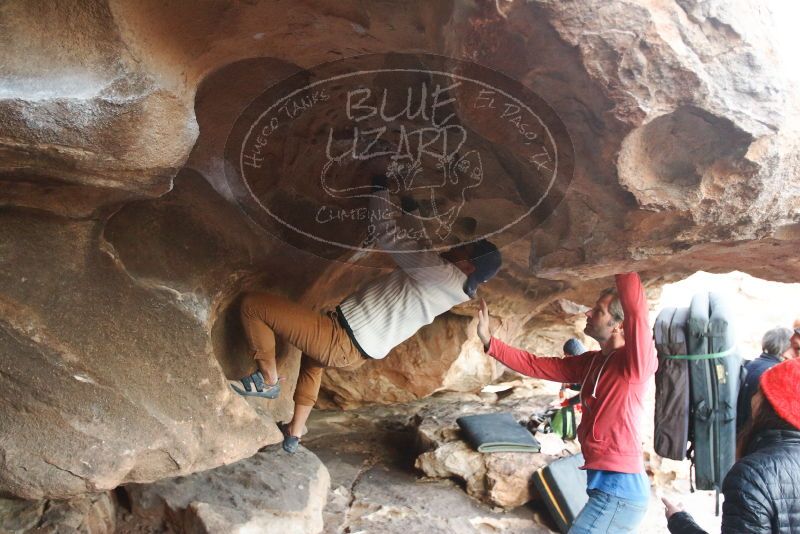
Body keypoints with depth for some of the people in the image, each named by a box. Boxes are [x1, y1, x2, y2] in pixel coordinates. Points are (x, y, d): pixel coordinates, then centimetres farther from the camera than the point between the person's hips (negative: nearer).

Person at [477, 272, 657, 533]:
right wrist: (489, 341, 6)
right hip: (604, 484, 9)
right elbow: (536, 365, 11)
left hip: (618, 490, -9)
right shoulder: (591, 362, 10)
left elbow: (636, 307, -31)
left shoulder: (635, 363, -14)